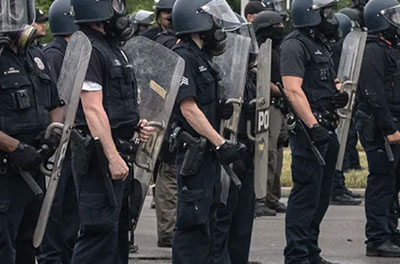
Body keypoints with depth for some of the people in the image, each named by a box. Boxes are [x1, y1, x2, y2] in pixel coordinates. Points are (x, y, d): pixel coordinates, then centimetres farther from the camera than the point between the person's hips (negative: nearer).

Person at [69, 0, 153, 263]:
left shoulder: (112, 47, 16)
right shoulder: (88, 50, -15)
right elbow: (93, 108, -21)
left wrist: (137, 124, 7)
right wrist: (112, 157, -23)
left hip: (118, 155, 10)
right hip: (99, 156, -10)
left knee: (119, 229, 15)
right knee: (100, 231, -11)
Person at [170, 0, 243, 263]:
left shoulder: (203, 58, 15)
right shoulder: (183, 58, -15)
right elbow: (188, 108, -21)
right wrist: (220, 143, -23)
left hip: (209, 150, 10)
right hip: (194, 150, -10)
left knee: (207, 215, 15)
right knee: (193, 220, -8)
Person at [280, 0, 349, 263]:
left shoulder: (320, 44, 19)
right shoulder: (295, 45, -13)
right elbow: (293, 89, -22)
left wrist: (339, 93, 7)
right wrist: (313, 125, -27)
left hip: (326, 130, 10)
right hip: (308, 131, -10)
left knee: (321, 196, 14)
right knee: (306, 196, -8)